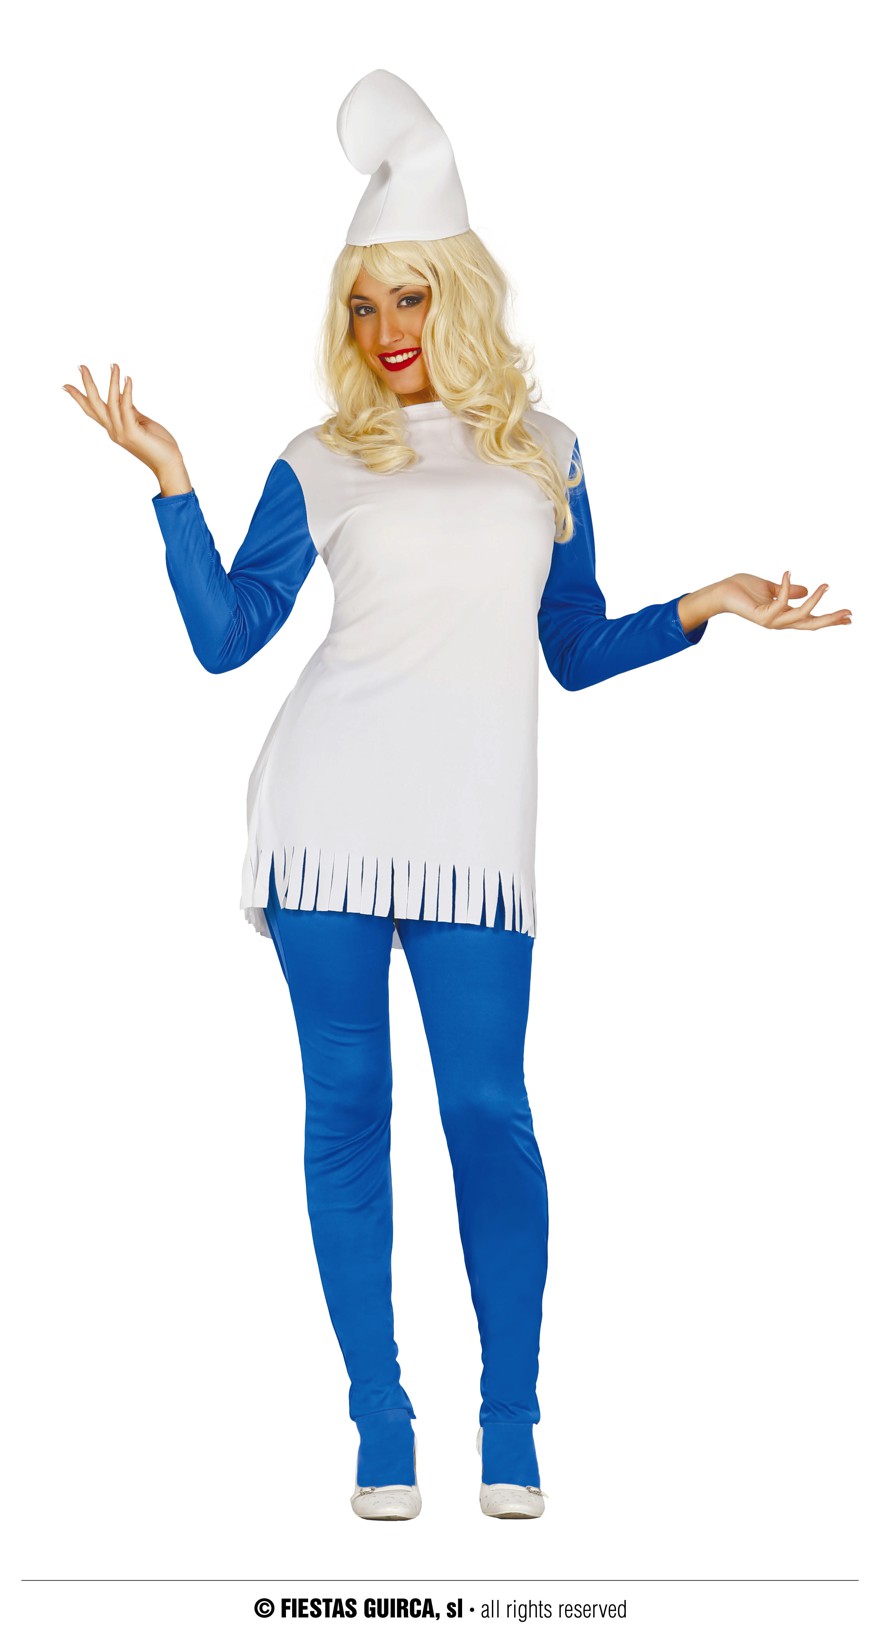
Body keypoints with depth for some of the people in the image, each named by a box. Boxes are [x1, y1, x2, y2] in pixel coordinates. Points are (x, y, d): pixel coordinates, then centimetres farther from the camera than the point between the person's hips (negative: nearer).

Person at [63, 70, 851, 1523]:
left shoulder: (543, 451, 16)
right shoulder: (323, 464, 11)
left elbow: (576, 651, 19)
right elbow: (223, 636, 4)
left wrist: (704, 611, 7)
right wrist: (171, 486, -3)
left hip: (474, 827, 1)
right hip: (330, 807, 0)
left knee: (488, 1109, -4)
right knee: (346, 1106, 0)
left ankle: (511, 1429, 9)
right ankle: (380, 1427, 10)